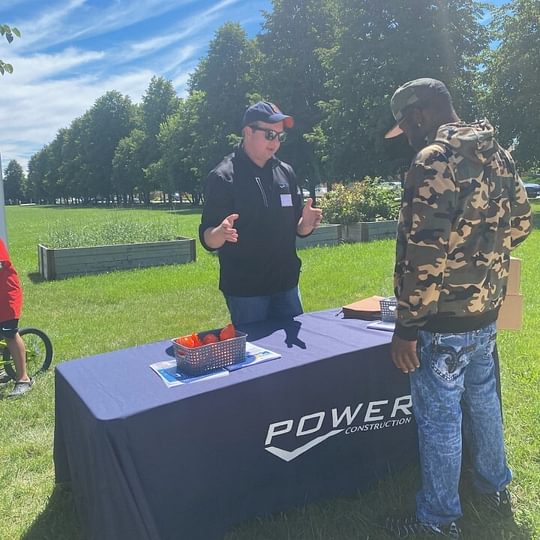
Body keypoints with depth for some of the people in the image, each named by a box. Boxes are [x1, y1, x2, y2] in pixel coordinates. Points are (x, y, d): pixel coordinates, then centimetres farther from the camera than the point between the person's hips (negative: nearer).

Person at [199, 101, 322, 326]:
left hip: (286, 285, 6)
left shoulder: (285, 172, 7)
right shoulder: (223, 177, -10)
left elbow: (296, 228, 12)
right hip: (245, 290, -5)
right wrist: (220, 233, -34)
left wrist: (306, 224, -10)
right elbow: (208, 239, -12)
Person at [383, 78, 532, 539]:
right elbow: (519, 223, 16)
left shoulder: (435, 161, -20)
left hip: (445, 319, -9)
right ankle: (495, 486, 44)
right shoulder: (497, 154, 7)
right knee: (482, 397, 24)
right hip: (486, 309, 9)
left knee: (439, 416, 6)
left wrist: (407, 327, -19)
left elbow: (423, 254, -25)